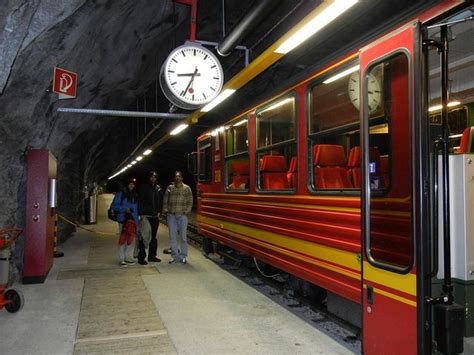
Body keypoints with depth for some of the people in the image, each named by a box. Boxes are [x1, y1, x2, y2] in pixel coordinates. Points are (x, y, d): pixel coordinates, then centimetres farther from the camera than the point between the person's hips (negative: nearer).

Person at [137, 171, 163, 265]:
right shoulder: (143, 187, -4)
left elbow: (161, 201, 18)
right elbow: (140, 201, -8)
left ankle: (152, 255, 21)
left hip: (155, 216, 6)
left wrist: (159, 211, 7)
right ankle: (141, 257, -1)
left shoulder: (158, 188, 11)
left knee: (153, 237, 12)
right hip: (145, 216, -5)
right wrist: (141, 214, -14)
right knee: (144, 237, -5)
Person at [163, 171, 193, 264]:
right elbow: (165, 201, 12)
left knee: (183, 237, 0)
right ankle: (175, 256, 11)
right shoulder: (169, 188, 10)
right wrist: (166, 211, 2)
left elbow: (190, 202, 4)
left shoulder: (187, 188, 4)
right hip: (171, 215, 2)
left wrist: (186, 212, -5)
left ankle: (183, 256, 7)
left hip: (182, 215, -2)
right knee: (172, 237, 3)